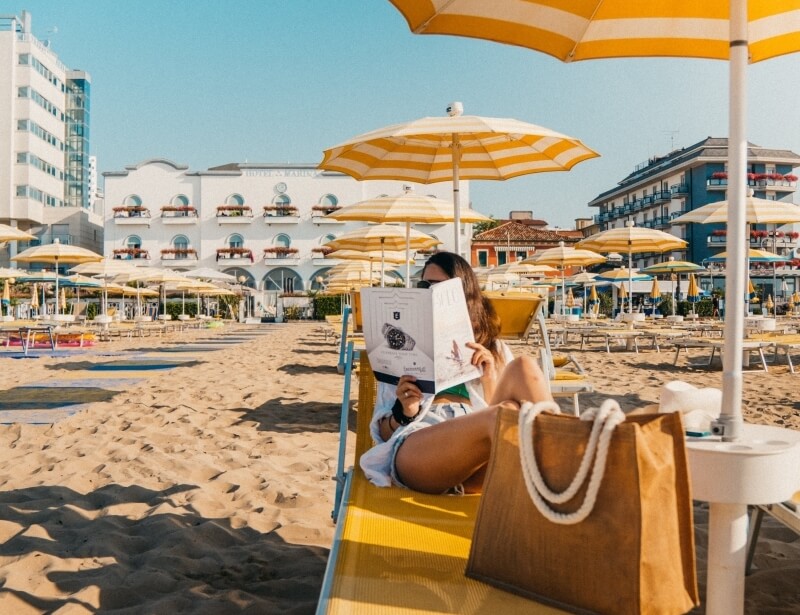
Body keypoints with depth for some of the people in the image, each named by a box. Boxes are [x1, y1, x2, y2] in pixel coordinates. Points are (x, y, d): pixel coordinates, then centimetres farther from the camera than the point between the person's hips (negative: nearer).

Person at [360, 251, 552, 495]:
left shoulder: (493, 348, 30)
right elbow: (382, 431, 17)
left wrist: (491, 382, -2)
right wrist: (403, 412, -5)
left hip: (484, 465, 3)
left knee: (523, 368, -25)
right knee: (503, 415, -35)